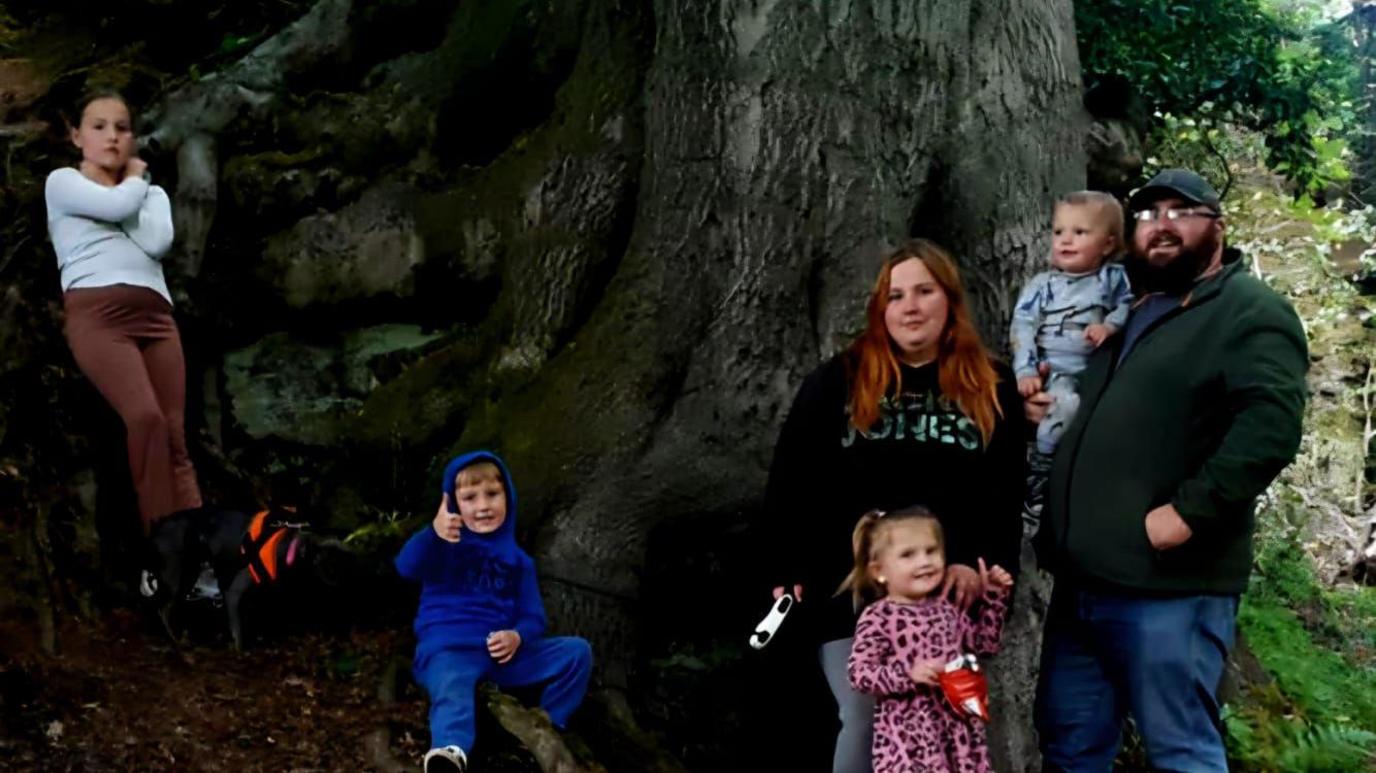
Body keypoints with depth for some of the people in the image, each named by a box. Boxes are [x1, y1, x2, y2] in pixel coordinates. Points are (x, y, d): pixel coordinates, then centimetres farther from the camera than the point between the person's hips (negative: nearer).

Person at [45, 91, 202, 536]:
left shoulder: (151, 193, 29)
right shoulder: (62, 181, 17)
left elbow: (158, 241, 6)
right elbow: (117, 205, -4)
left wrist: (136, 181, 11)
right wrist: (134, 179, 16)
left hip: (156, 314, 4)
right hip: (95, 311, -4)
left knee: (175, 436, -12)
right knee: (146, 416, -28)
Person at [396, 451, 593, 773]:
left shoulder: (517, 559, 19)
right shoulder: (445, 542, 7)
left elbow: (533, 616, 13)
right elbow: (407, 568, -15)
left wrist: (517, 636, -13)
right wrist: (433, 534, -37)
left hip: (500, 651, 5)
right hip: (448, 647, -5)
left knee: (577, 651, -6)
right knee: (452, 693, -38)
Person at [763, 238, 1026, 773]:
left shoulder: (992, 390, 7)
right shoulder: (836, 381, 4)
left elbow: (1007, 494, 2)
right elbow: (789, 482, 4)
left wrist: (981, 566, -13)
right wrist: (787, 573, -2)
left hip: (947, 599, 1)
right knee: (866, 722, -3)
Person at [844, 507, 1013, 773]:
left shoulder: (947, 609, 11)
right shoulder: (878, 618, -10)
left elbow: (984, 644, 21)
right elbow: (859, 673, -14)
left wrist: (993, 595, 13)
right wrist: (908, 674, -26)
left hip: (957, 726, 7)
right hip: (908, 732, -6)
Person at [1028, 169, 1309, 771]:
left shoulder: (1250, 311, -4)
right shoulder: (1120, 312, 20)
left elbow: (1270, 424, -20)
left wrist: (1187, 512, -24)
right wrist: (1036, 403, 13)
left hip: (1167, 586, -8)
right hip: (1079, 580, 8)